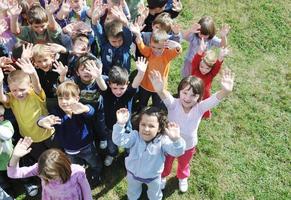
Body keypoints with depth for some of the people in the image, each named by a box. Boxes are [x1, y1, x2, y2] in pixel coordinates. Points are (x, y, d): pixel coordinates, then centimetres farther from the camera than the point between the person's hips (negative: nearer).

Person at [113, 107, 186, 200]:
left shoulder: (162, 140, -32)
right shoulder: (134, 136, -25)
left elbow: (177, 152, -44)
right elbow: (119, 141, -38)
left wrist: (176, 139, -67)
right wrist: (120, 124, -55)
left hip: (153, 176, -1)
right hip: (133, 173, 1)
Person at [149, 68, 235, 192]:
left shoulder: (200, 107, -29)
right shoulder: (173, 104, -32)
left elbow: (215, 99, -47)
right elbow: (165, 96, -55)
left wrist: (225, 91, -70)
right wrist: (160, 90, -80)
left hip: (189, 145, 1)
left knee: (184, 164, 33)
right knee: (166, 163, 30)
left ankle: (182, 178, 66)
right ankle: (163, 176, 63)